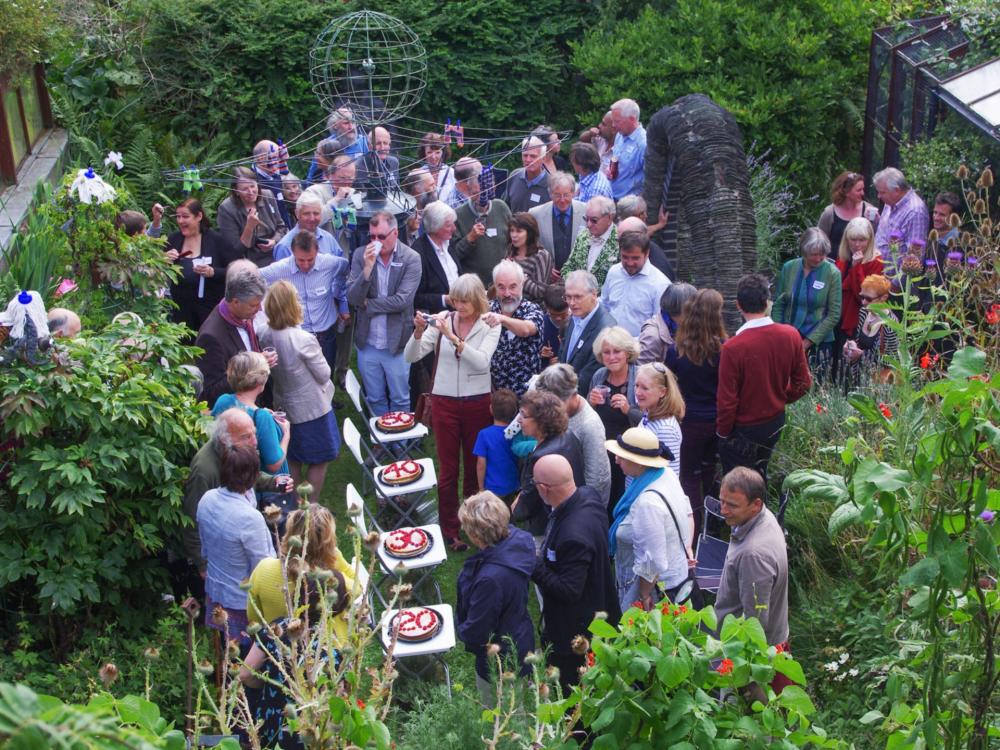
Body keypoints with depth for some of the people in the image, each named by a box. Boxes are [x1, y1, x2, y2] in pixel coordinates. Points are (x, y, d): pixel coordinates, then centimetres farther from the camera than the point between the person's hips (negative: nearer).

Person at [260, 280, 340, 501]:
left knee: (293, 460, 23)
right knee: (318, 461, 13)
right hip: (311, 408, -6)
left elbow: (270, 370, 3)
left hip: (284, 406, 6)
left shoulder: (266, 336, -12)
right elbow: (324, 374, -16)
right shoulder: (304, 340, -29)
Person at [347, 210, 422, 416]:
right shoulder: (361, 256, -4)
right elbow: (352, 297, -11)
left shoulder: (411, 259, -11)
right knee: (374, 399, 17)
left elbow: (402, 300, -19)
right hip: (367, 343, 3)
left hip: (396, 343, -2)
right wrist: (367, 268, -23)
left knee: (400, 399, 12)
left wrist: (367, 304, -11)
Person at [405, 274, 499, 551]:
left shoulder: (490, 326, -5)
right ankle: (449, 530, 16)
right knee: (448, 468, 7)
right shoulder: (443, 321, -4)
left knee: (475, 464, 14)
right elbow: (411, 356, -6)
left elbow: (481, 361, -22)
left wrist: (452, 337, -30)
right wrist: (419, 332, -24)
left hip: (477, 402, 0)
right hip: (445, 401, 0)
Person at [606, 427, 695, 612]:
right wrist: (687, 548, 13)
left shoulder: (647, 503, -32)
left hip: (655, 585, -9)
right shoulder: (667, 474, -4)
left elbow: (651, 561, -29)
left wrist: (644, 596, -18)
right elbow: (688, 514, 11)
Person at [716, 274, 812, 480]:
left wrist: (722, 432, -4)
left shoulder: (733, 347, -28)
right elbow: (803, 382, -1)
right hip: (776, 423, 5)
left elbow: (727, 400, -20)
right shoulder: (790, 335, -12)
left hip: (743, 430, -5)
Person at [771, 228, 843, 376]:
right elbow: (778, 305, 7)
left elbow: (834, 315, -7)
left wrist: (807, 342, -9)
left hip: (818, 343, -2)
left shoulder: (832, 273, -6)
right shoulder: (789, 268, 1)